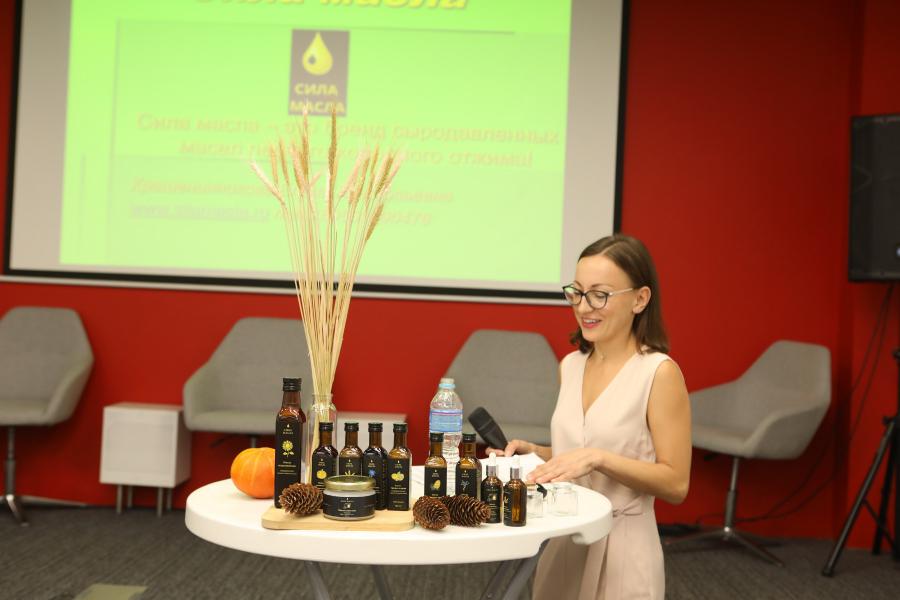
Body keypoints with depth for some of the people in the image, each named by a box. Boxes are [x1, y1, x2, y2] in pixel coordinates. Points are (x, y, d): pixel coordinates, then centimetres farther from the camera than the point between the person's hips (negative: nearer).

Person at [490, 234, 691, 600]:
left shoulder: (660, 373, -14)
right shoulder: (570, 365, 5)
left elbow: (675, 484, -16)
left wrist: (598, 458, -26)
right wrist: (532, 452, -1)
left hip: (621, 546, -6)